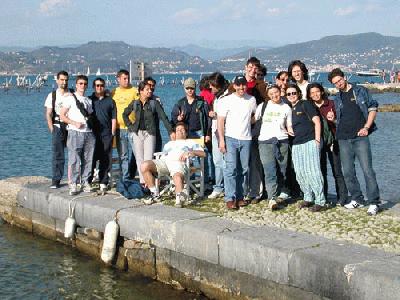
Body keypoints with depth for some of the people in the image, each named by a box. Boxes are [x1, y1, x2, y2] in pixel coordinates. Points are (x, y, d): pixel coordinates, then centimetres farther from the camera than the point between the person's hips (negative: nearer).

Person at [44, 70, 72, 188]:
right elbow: (48, 114, 5)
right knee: (57, 154, -5)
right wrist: (52, 129, -4)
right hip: (58, 127, -1)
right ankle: (56, 180, -2)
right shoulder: (52, 95, 8)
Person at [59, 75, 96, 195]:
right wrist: (75, 123, -12)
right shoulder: (70, 99, 2)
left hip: (89, 133, 5)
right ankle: (73, 185, -4)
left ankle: (85, 182, 13)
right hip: (75, 133, -5)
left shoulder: (88, 101, 19)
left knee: (88, 160, 4)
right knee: (74, 160, -8)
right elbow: (62, 115, -2)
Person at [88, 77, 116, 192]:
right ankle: (88, 181, 6)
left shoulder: (110, 101, 11)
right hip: (92, 134, 0)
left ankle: (103, 182, 7)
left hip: (106, 135, 0)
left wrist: (112, 133, 2)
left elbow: (113, 118, 10)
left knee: (105, 160, 0)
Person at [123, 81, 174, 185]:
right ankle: (142, 181, 8)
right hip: (137, 133, 2)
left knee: (148, 159, -9)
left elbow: (164, 117, -5)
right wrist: (130, 126, 10)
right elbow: (125, 114, 21)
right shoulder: (135, 103, 6)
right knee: (139, 158, 3)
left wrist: (170, 131, -13)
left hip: (150, 133, -2)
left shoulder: (154, 103, -1)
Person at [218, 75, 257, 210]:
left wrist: (248, 122, 9)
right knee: (231, 168, -10)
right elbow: (220, 121, -3)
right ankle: (230, 198, -9)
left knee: (244, 169, 6)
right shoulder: (227, 100, -1)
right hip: (230, 138, -3)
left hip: (246, 139, 3)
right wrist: (221, 139, -10)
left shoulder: (252, 100, 8)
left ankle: (240, 196, 15)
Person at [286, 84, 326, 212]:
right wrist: (288, 131, 12)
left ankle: (320, 201, -9)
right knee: (300, 173, 4)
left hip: (309, 142, -7)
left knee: (312, 171, -12)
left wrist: (317, 139, -11)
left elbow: (317, 121, -6)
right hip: (296, 145, 7)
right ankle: (308, 198, 17)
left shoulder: (305, 105, 0)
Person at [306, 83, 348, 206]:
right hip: (318, 142, 3)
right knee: (321, 171, 7)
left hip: (332, 140, -2)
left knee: (337, 171, -3)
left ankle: (342, 198, 1)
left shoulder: (331, 104, 1)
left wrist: (333, 119, -20)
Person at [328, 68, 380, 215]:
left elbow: (373, 108, 3)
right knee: (348, 172, 5)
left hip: (360, 137, -5)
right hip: (344, 138, 5)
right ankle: (357, 199, 19)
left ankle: (374, 202, -4)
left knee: (367, 170, -10)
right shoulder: (337, 99, 16)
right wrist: (332, 119, 1)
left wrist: (366, 127, -8)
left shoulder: (360, 91, 4)